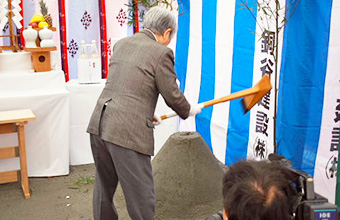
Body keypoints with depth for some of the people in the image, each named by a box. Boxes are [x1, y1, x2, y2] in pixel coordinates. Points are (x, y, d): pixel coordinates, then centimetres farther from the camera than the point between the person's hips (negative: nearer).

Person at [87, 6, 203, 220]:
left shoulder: (121, 44, 15)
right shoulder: (161, 53, -6)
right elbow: (172, 96, -1)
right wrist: (189, 110, 20)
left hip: (100, 124, 8)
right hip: (128, 132, -8)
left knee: (104, 186, 23)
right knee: (142, 197, 6)